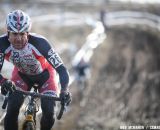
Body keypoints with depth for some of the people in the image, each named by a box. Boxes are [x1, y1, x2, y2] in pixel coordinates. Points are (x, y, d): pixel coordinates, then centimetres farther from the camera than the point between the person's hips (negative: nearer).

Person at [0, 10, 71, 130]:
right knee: (12, 111, -18)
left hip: (44, 75, -2)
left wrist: (65, 90, -55)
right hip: (22, 75, 2)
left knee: (49, 113, -16)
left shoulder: (39, 42, -38)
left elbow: (61, 69, -38)